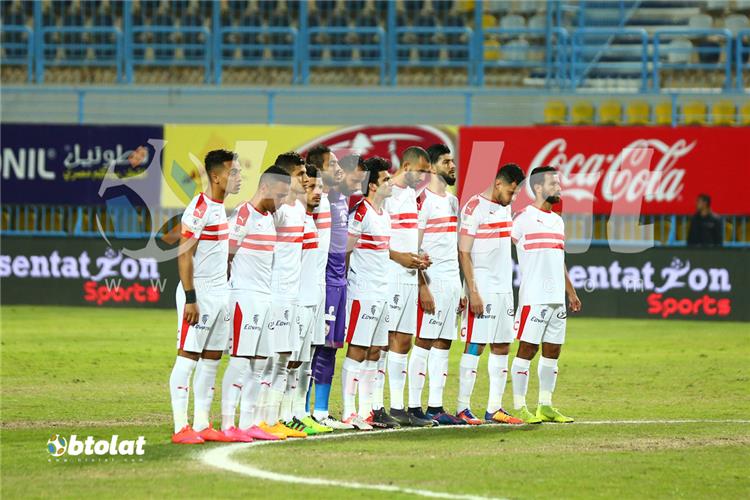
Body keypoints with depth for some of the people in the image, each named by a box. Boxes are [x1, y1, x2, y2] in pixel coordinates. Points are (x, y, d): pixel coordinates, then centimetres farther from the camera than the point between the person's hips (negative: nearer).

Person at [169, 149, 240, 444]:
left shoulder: (221, 208, 15)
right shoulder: (199, 209, -13)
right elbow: (184, 255, -17)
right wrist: (190, 298, -20)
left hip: (220, 294, 9)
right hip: (199, 295, -9)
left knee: (212, 359, 9)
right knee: (188, 358, -7)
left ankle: (202, 425, 13)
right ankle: (181, 428, -7)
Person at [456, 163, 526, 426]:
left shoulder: (505, 207, 14)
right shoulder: (475, 207, -10)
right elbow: (464, 253, -13)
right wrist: (473, 292, -17)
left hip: (504, 288, 8)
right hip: (482, 290, -8)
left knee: (502, 348, 7)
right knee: (475, 346, -8)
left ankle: (494, 408, 11)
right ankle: (463, 408, -5)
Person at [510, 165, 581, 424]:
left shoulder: (557, 220, 18)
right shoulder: (523, 218, -6)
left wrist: (571, 292, 27)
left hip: (557, 297, 8)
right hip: (533, 297, -8)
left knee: (552, 352, 9)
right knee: (527, 350, -6)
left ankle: (545, 406, 14)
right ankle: (519, 407, -4)